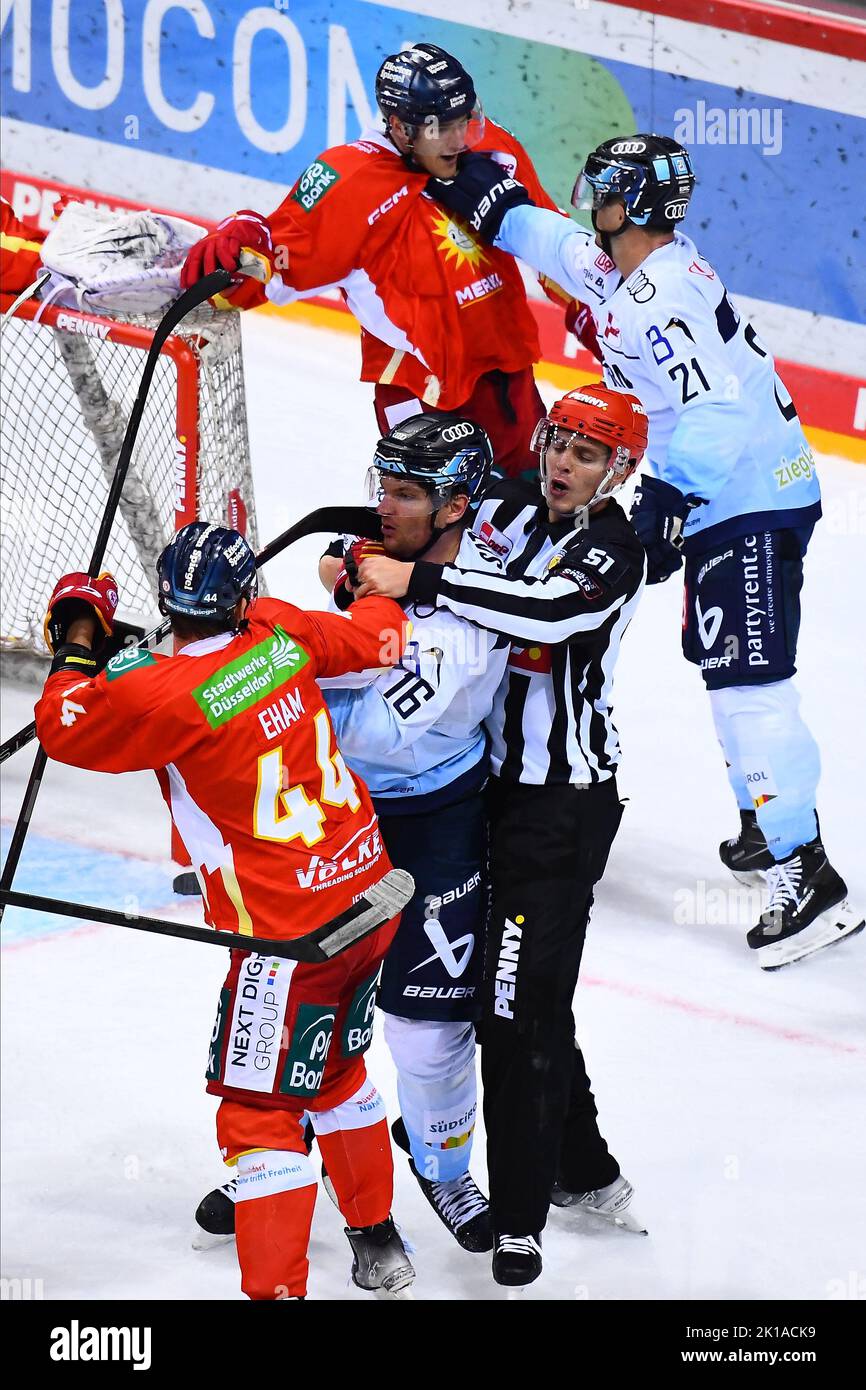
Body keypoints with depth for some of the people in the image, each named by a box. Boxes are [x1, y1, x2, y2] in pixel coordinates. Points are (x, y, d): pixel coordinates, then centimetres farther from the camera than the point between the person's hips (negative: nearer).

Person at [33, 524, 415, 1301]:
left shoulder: (166, 695, -21)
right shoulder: (283, 634, -4)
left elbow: (65, 727, -8)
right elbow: (378, 638, 12)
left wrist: (78, 638, 6)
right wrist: (380, 588, 33)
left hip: (291, 930, -8)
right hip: (369, 888, 8)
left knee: (260, 1110, -2)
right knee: (334, 1071, 27)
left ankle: (278, 1287, -7)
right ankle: (378, 1244, 39)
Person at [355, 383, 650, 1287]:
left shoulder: (612, 551, -15)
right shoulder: (507, 510, 7)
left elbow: (549, 609, -33)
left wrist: (419, 580, -34)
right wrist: (358, 558, -8)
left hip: (565, 800, -8)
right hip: (494, 780, 8)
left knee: (522, 1000, -10)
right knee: (526, 991, 17)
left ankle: (520, 1218, -3)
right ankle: (583, 1170, 34)